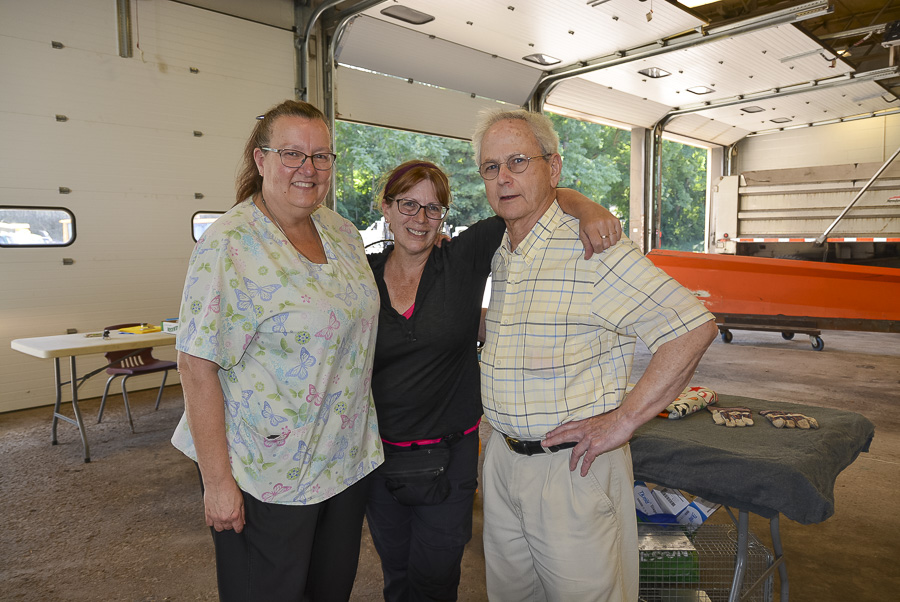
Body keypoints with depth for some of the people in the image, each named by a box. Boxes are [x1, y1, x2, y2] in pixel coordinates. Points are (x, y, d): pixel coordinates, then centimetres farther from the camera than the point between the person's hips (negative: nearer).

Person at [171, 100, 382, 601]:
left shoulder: (342, 231, 4)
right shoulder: (228, 246, -17)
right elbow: (198, 367, -19)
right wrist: (217, 481, -18)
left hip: (349, 461, 7)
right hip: (267, 476, -6)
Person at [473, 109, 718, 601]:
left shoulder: (593, 250, -18)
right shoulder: (497, 256, 7)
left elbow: (694, 328, -21)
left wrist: (623, 420, -21)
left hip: (573, 466, -7)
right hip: (502, 459, 7)